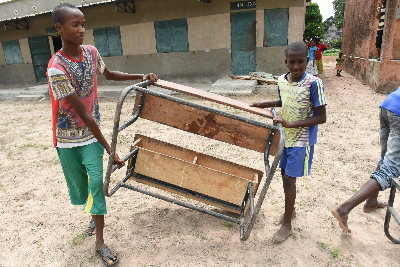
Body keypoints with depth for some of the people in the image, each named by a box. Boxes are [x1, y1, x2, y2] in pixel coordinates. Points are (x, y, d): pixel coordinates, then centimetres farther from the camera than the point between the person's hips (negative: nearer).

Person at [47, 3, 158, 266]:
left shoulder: (92, 53, -7)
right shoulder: (57, 69, -25)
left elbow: (110, 74, 15)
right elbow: (84, 115, -27)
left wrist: (142, 77, 6)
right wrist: (110, 150, -24)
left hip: (92, 133, 3)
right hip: (68, 138, -3)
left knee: (96, 182, -3)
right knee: (80, 184, 14)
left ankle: (100, 241, 12)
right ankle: (96, 215, 47)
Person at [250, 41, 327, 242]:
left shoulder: (313, 83, -21)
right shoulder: (281, 81, -2)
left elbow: (322, 117, -20)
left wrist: (291, 124, -27)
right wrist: (265, 104, 8)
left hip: (302, 139, -6)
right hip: (285, 136, 7)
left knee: (289, 179, -3)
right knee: (285, 174, 16)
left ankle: (287, 225, 15)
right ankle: (290, 210, 40)